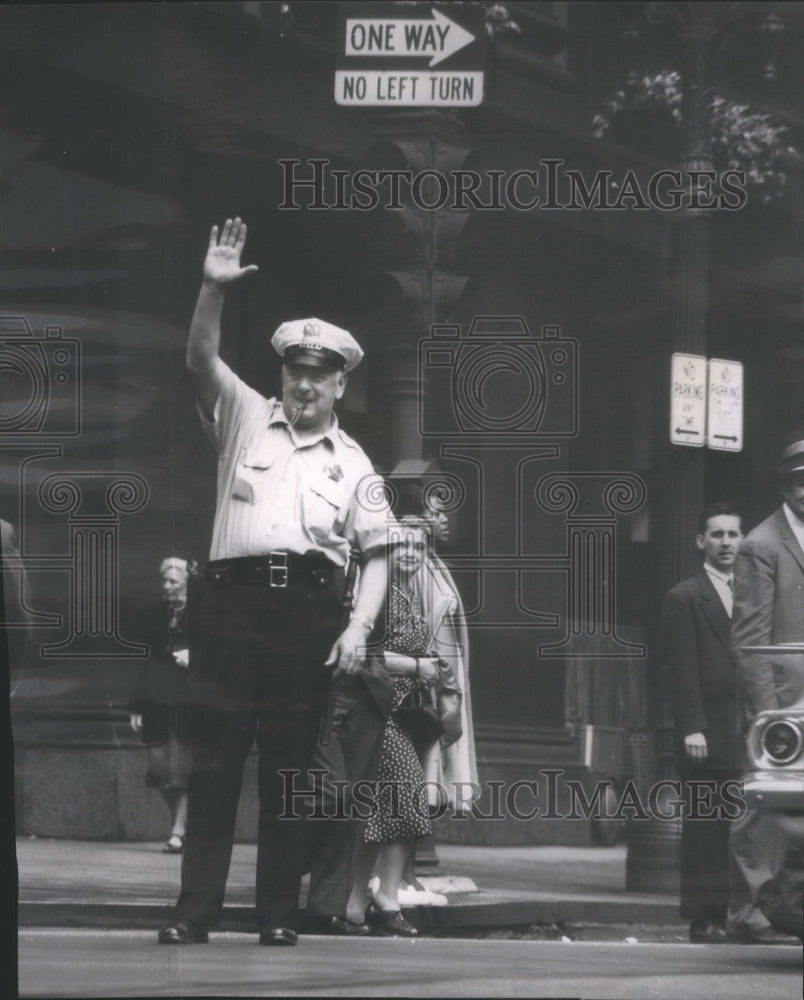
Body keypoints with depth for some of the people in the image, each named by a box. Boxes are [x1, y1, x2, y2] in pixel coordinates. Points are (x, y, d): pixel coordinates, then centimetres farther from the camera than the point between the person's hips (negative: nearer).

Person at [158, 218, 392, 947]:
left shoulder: (352, 462, 15)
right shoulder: (245, 418, 14)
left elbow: (376, 554, 10)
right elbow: (202, 359, -1)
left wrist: (360, 628, -4)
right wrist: (215, 290, -16)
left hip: (310, 609, 1)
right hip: (235, 598, -1)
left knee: (289, 764, 2)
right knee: (215, 756, -5)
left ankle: (280, 912, 6)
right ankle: (195, 910, -8)